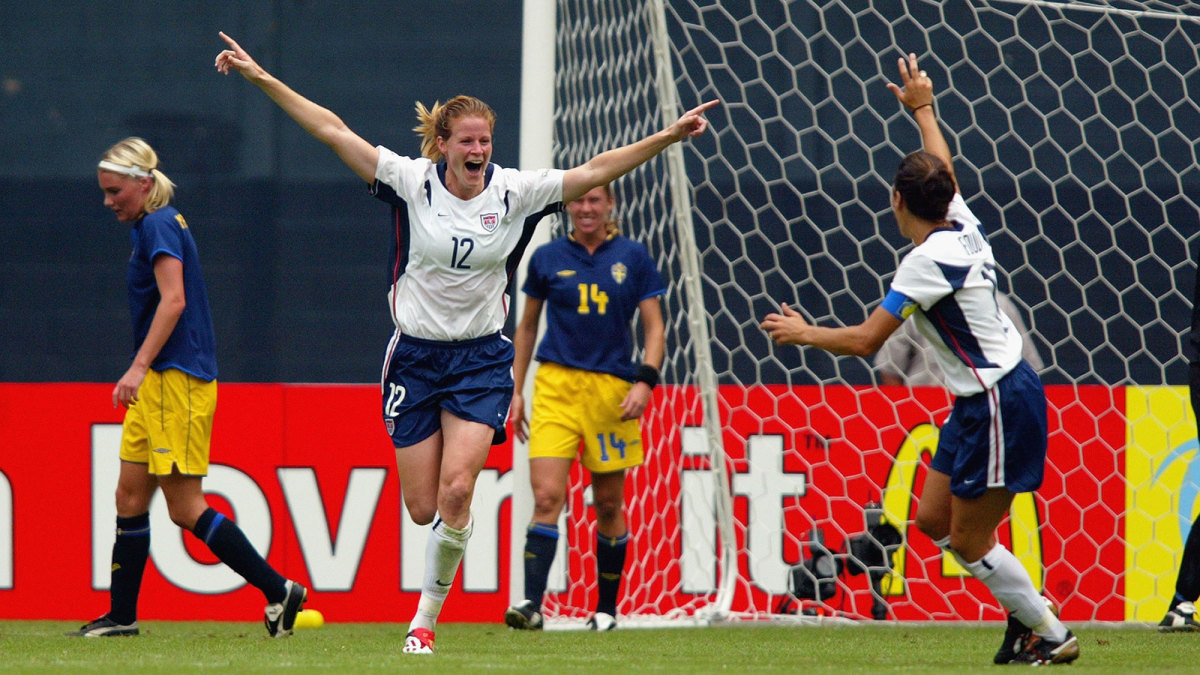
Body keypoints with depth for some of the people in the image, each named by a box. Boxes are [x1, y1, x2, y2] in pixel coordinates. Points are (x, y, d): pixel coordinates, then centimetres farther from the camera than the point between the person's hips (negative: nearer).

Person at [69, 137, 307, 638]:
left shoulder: (158, 226, -11)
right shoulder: (155, 226, 18)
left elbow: (173, 300, -21)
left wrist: (139, 366, -26)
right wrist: (142, 374, 22)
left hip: (177, 380, -10)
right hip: (159, 385, 10)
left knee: (185, 507, -10)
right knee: (130, 497, 9)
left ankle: (279, 591, -7)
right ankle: (121, 616, 13)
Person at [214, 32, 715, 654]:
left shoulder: (515, 192, -5)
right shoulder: (412, 181, -7)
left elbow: (595, 171, -6)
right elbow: (331, 130, -9)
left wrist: (668, 136, -14)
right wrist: (260, 78, -12)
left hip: (482, 362, 0)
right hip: (415, 356, 0)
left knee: (456, 492, -16)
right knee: (422, 507, 1)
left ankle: (427, 616, -2)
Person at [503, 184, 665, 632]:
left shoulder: (632, 258, 3)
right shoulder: (548, 258, 6)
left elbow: (654, 327, 4)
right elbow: (526, 327, 16)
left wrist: (645, 381, -10)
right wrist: (516, 390, 11)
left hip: (612, 390, 0)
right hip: (556, 385, 0)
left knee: (608, 504, 7)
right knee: (546, 497, -14)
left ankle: (606, 608, 21)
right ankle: (532, 604, -21)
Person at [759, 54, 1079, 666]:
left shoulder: (928, 260, -20)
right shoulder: (962, 225, 4)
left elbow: (865, 340, -17)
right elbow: (943, 170, 28)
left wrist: (803, 333, 0)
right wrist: (922, 109, 41)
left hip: (1000, 404, -9)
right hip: (981, 401, 9)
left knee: (969, 541, -2)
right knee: (933, 519, 13)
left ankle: (1052, 635, 6)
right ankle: (1028, 612, 18)